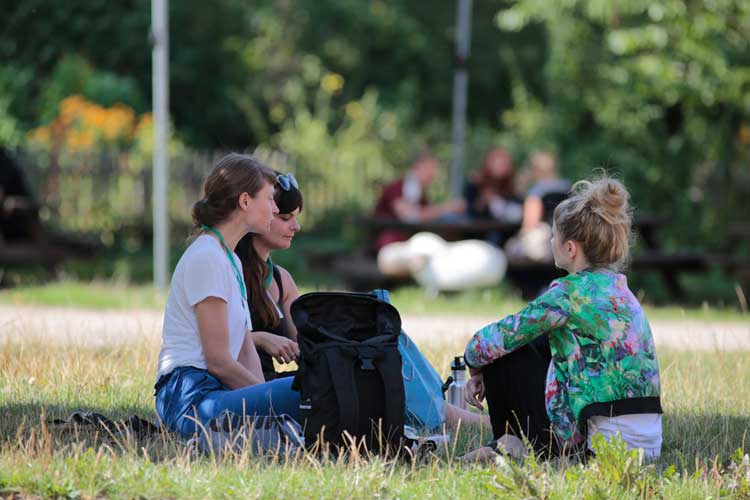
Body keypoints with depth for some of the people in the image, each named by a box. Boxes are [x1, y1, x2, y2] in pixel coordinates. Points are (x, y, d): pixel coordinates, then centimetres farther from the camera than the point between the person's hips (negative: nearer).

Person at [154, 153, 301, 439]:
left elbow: (246, 352, 17)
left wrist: (264, 398, 0)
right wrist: (264, 396, -5)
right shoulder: (207, 258, -8)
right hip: (190, 397, -10)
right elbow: (218, 360, -12)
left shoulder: (232, 261, 23)